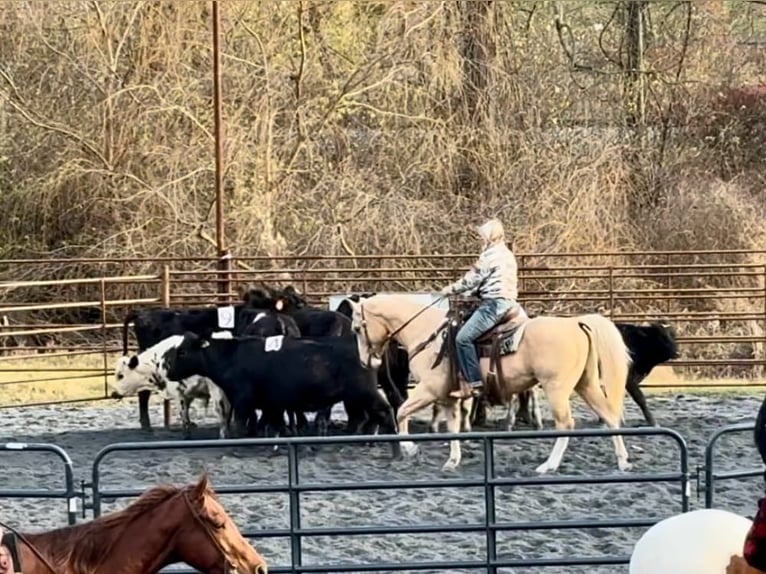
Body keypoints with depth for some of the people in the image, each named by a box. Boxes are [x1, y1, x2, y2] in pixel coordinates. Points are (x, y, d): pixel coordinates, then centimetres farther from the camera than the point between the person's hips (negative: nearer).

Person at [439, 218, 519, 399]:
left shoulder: (491, 255, -10)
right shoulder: (507, 255, 20)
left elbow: (472, 279, -6)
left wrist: (451, 290, 6)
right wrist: (475, 291, 23)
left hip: (494, 303, -11)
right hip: (508, 301, 11)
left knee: (464, 338, -14)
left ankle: (474, 383, -19)